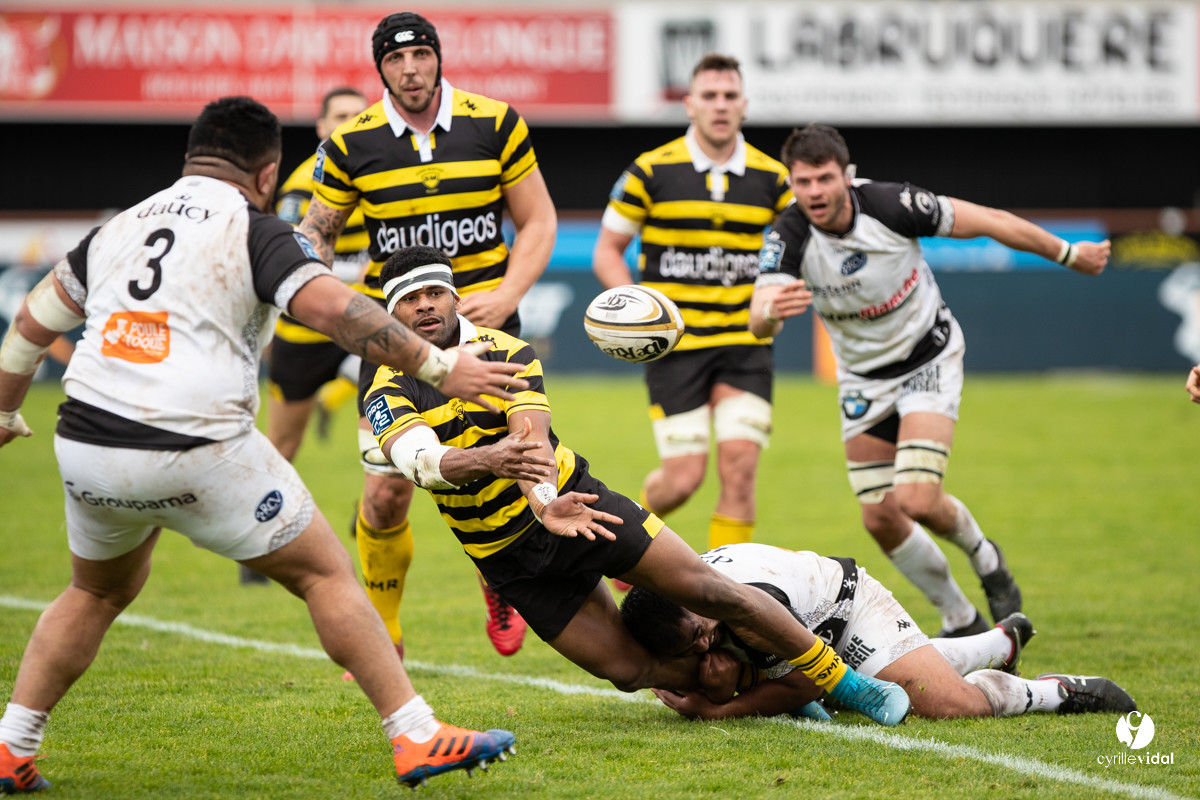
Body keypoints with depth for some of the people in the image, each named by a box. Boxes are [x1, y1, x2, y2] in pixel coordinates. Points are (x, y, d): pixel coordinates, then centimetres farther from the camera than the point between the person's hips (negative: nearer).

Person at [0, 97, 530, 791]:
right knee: (326, 574, 7)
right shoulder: (255, 233, -1)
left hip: (88, 448, 5)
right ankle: (417, 737, 2)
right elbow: (334, 309, -15)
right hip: (198, 452, -5)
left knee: (98, 593, 29)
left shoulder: (118, 229, 17)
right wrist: (440, 368, -12)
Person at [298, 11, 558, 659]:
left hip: (481, 321, 0)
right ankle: (382, 640, 13)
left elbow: (538, 221, 5)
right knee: (385, 492, -7)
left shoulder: (494, 124, -1)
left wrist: (505, 296, -9)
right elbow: (315, 230, 11)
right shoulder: (352, 144, -1)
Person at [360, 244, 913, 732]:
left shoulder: (507, 353, -7)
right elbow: (419, 458, -31)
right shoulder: (390, 394, -10)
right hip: (512, 560, 0)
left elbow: (531, 436, -24)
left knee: (708, 589, -11)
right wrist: (486, 459, -53)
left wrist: (544, 498, -46)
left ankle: (843, 682, 2)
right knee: (629, 670, -7)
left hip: (573, 498, 0)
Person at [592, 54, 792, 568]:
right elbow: (607, 252, 3)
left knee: (740, 467, -11)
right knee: (684, 477, -6)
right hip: (675, 347, -2)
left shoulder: (771, 178, 3)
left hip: (745, 346, 2)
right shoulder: (651, 172, -3)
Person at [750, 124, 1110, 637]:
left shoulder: (891, 205, -26)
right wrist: (772, 310, -62)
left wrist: (1068, 254, -1)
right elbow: (759, 322, -36)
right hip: (863, 378, 3)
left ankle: (985, 558, 16)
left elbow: (988, 222, -12)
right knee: (880, 519, 2)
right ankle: (960, 622, 24)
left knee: (917, 500, -18)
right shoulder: (789, 236, -22)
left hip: (928, 358, -3)